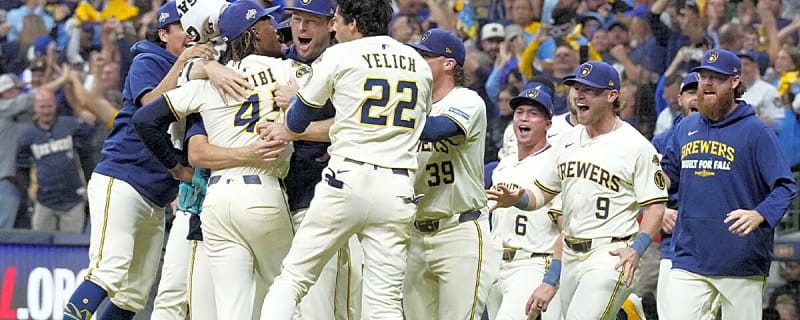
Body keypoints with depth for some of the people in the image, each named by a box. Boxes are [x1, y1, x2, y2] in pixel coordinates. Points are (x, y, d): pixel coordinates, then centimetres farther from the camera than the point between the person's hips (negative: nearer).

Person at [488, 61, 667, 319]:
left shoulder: (636, 146, -7)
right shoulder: (570, 140, 14)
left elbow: (655, 206, -8)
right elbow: (543, 192, 20)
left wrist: (636, 249, -22)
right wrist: (516, 199, -3)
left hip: (610, 256, -8)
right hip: (571, 257, 8)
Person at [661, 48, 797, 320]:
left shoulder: (755, 131, -4)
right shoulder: (685, 129, 13)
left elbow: (784, 187, -9)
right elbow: (669, 178, 23)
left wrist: (758, 216, -28)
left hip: (741, 263, -4)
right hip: (689, 258, 4)